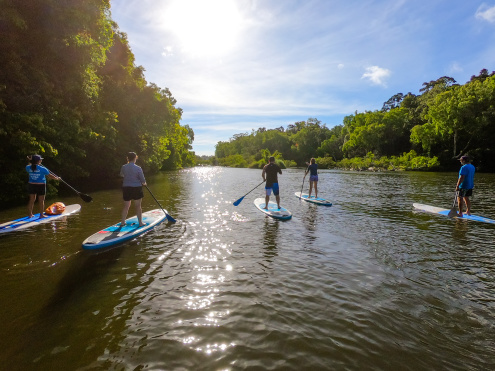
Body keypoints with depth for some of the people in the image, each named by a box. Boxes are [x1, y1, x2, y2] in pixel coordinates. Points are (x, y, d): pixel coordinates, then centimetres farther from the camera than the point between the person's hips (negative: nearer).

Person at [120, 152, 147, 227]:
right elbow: (143, 180, -8)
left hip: (126, 188, 4)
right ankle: (140, 222, 11)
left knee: (126, 206, 14)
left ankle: (122, 222, 19)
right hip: (136, 188, -4)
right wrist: (144, 183, 14)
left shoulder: (124, 167, -2)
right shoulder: (138, 168, -14)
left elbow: (121, 175, 20)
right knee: (138, 206, 5)